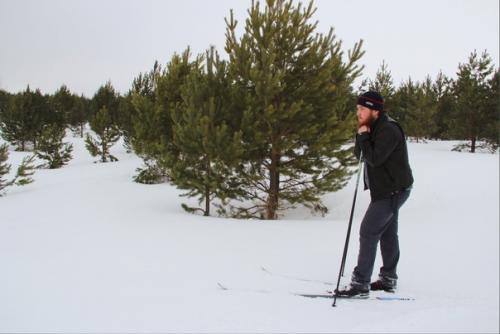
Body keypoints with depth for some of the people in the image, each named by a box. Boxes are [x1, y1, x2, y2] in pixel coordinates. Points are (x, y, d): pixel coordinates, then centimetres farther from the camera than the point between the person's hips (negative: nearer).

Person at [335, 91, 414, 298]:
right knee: (388, 233, 17)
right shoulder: (374, 128, 10)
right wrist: (361, 137, -8)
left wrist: (364, 137, -18)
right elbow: (359, 155, 8)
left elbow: (374, 158, -27)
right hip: (387, 190, 10)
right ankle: (388, 279, 28)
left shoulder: (388, 130, -20)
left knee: (368, 232, -13)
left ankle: (361, 285, -12)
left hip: (393, 191, -10)